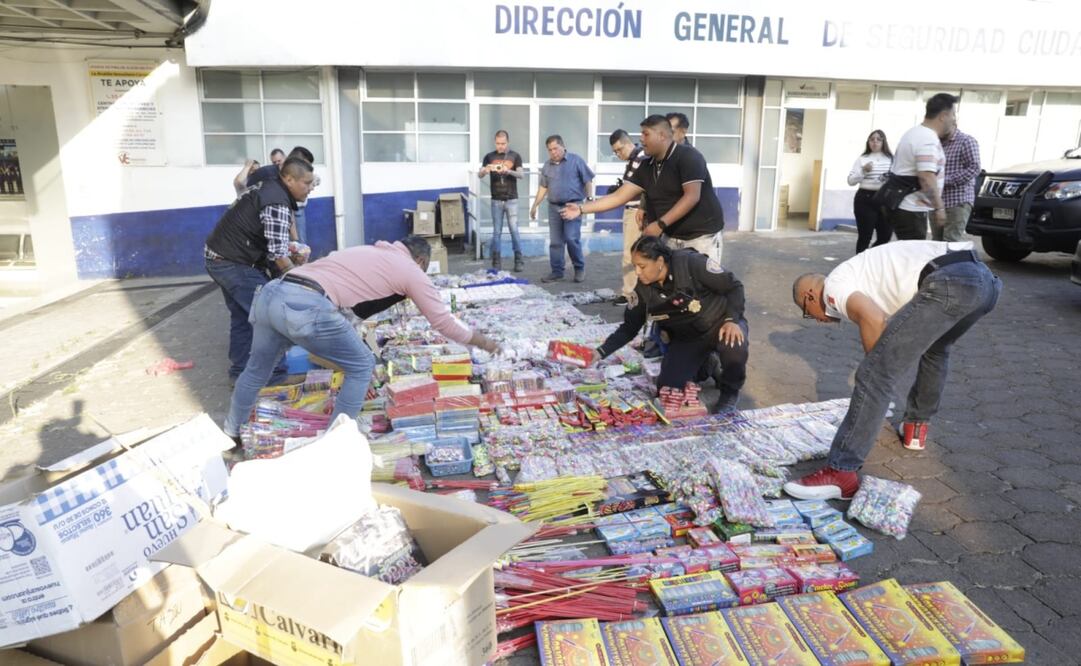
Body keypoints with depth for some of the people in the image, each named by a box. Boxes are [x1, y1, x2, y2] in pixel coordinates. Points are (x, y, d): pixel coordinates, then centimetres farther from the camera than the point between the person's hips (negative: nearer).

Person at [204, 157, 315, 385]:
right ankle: (273, 374, 4)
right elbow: (277, 255, -23)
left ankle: (240, 372, 27)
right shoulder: (278, 204, -20)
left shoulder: (266, 187, 11)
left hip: (218, 257, 10)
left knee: (242, 316, 18)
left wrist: (292, 255, 7)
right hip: (234, 263, -10)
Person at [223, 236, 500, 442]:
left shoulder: (366, 250, 33)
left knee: (257, 369, 30)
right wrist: (482, 342, 32)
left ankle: (231, 433, 49)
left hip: (271, 293, 8)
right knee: (361, 367, 13)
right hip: (307, 306, -8)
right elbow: (443, 321, 18)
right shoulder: (412, 270, 14)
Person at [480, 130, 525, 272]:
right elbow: (480, 175, 1)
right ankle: (496, 261, 7)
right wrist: (486, 170, -22)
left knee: (514, 230, -3)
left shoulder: (515, 156, 3)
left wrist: (508, 171, -25)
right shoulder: (489, 157, 6)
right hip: (496, 200, 1)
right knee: (496, 231, 3)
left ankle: (519, 260, 4)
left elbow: (521, 174, -6)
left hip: (511, 199, -1)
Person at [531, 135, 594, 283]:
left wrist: (589, 199, -12)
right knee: (555, 242, 4)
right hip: (554, 207, 5)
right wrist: (534, 205, 16)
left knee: (572, 238, -12)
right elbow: (543, 187, 18)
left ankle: (579, 268, 6)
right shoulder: (547, 165, 13)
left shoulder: (576, 161, -1)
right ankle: (556, 271, 14)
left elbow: (588, 181, -2)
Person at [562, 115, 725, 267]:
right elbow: (619, 196, 2)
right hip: (673, 238, 7)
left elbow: (692, 197, -23)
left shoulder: (687, 156, -15)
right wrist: (582, 208, -4)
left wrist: (661, 224, -26)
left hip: (701, 237, -7)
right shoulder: (647, 167, 5)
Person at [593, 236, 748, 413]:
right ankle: (704, 366, 22)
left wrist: (732, 320, -32)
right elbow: (629, 328, -3)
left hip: (720, 322, -4)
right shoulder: (643, 290, -11)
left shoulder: (691, 264, -25)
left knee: (733, 346, -39)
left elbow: (734, 286, -17)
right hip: (686, 338, 4)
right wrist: (600, 353, -14)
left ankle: (730, 393, -6)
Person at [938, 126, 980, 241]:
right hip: (936, 202, 7)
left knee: (952, 242, -12)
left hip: (958, 202, -7)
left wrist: (946, 181, -17)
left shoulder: (966, 141, -3)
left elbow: (974, 168, -11)